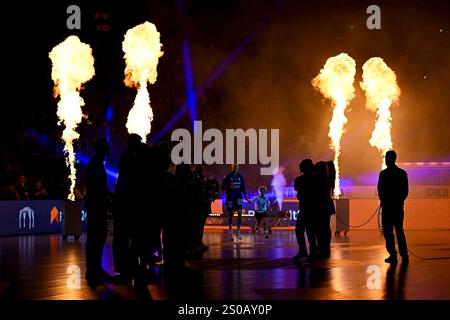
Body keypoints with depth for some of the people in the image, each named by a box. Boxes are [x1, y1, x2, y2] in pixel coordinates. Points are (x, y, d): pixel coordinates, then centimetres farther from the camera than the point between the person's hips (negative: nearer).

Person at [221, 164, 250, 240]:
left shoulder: (240, 176, 7)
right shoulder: (228, 176, -4)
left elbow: (243, 188, 13)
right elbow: (223, 187, -4)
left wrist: (246, 197, 10)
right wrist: (229, 188, -23)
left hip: (238, 197, 2)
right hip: (230, 197, -2)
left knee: (240, 214, -10)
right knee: (230, 215, 4)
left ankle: (238, 232, 1)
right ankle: (231, 233, 18)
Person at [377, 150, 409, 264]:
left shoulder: (383, 174, -10)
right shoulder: (402, 173, 3)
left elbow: (380, 190, -8)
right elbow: (406, 191, 5)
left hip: (387, 206, -5)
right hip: (399, 206, 5)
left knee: (388, 231, 1)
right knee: (399, 230, 13)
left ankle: (393, 255, -5)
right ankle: (404, 255, 10)